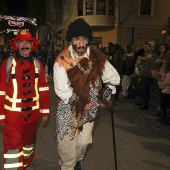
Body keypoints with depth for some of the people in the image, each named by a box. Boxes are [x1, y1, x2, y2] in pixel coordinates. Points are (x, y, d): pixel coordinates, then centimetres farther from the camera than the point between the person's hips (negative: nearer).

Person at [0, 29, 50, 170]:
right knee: (13, 147, -1)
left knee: (29, 143, 22)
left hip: (31, 113, 4)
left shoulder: (38, 64, 1)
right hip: (12, 114, -4)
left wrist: (45, 110, 6)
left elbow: (43, 89, 5)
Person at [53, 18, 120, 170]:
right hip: (68, 109, -3)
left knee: (84, 142, 11)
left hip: (89, 109, 3)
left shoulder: (97, 58, -7)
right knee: (68, 145, 6)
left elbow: (114, 78, 5)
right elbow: (62, 90, -22)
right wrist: (82, 103, -16)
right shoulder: (62, 61, -18)